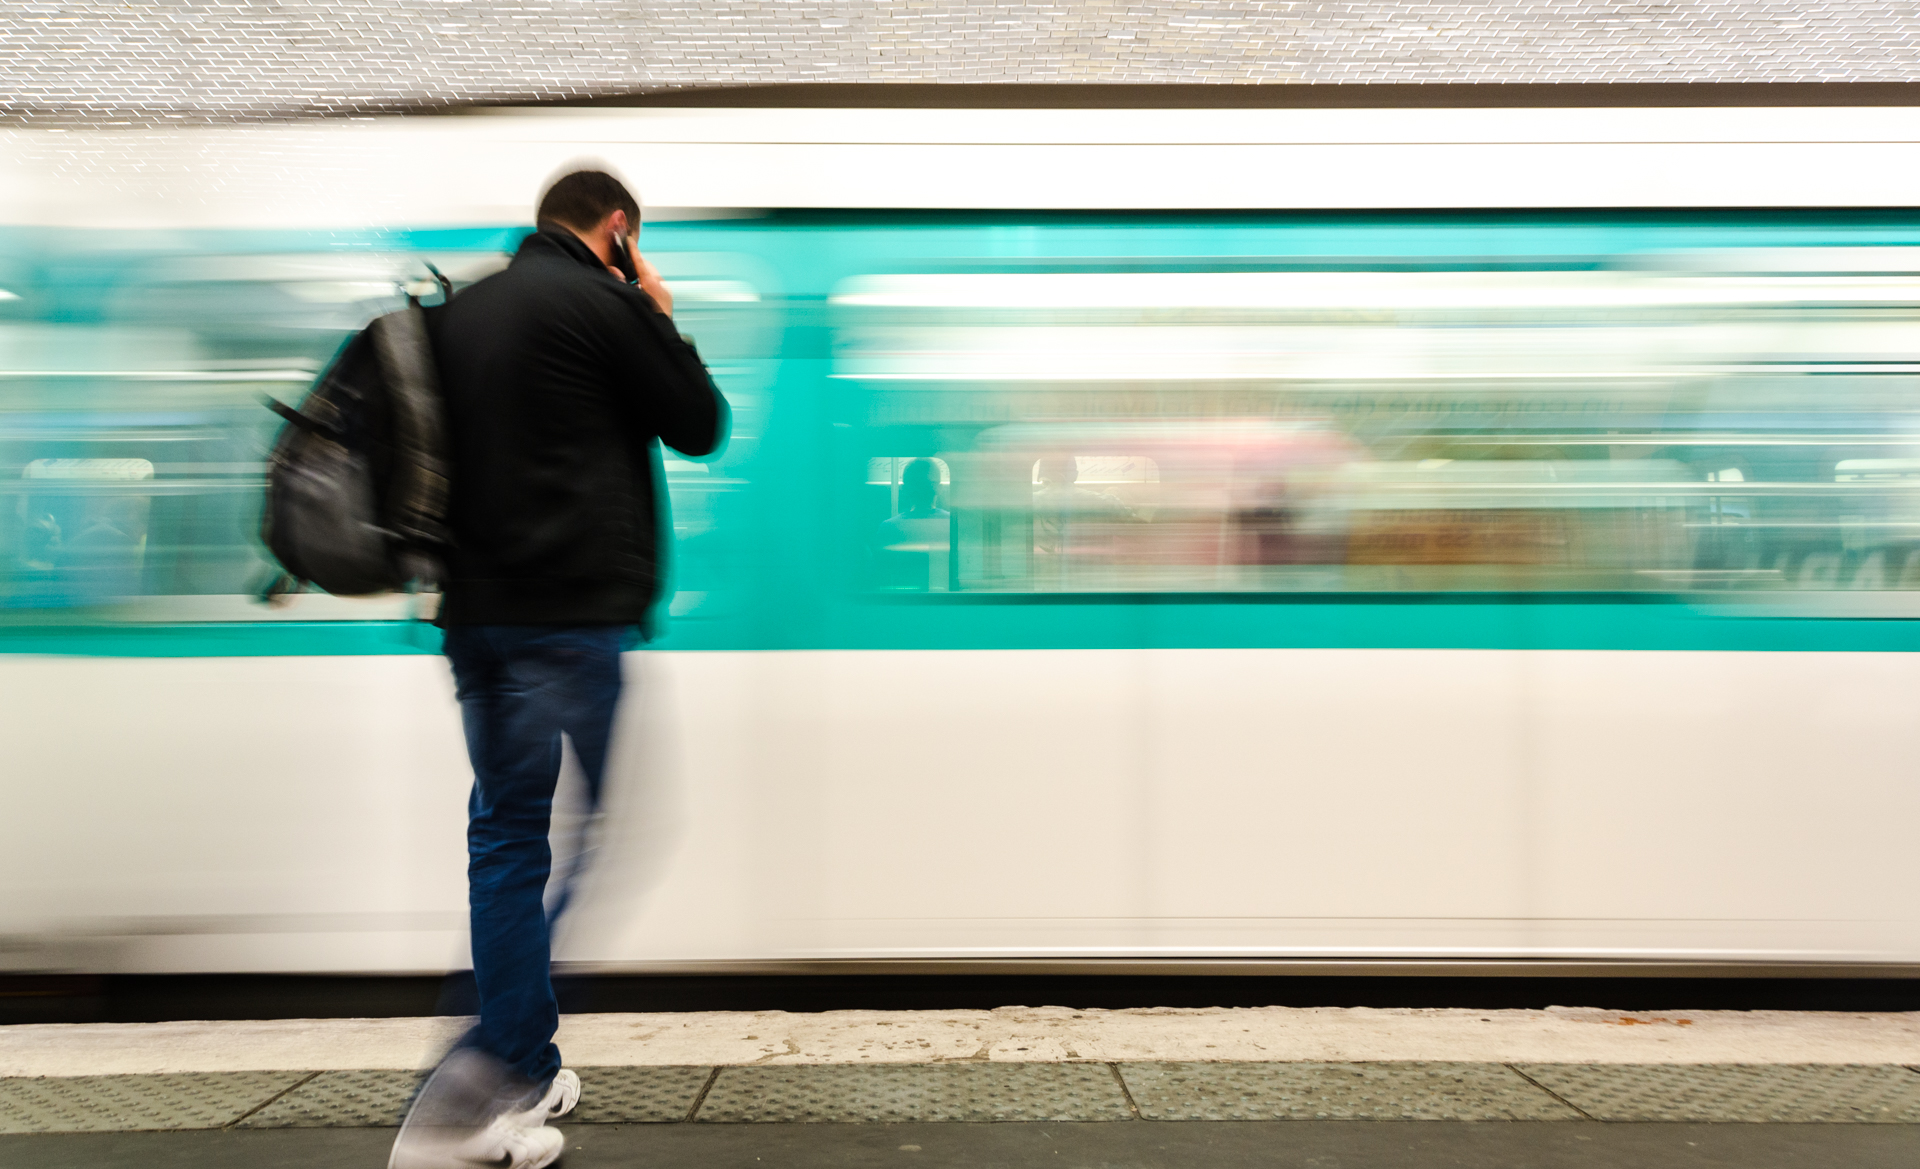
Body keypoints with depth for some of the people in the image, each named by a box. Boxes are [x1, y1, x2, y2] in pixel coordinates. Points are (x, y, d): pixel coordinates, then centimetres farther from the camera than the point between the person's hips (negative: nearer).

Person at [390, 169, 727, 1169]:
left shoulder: (459, 309, 17)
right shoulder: (597, 301, -6)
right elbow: (699, 426, 0)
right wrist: (659, 317, 10)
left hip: (474, 609, 8)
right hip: (574, 611, -8)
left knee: (506, 833, 11)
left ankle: (526, 1082, 18)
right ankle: (481, 1076, -10)